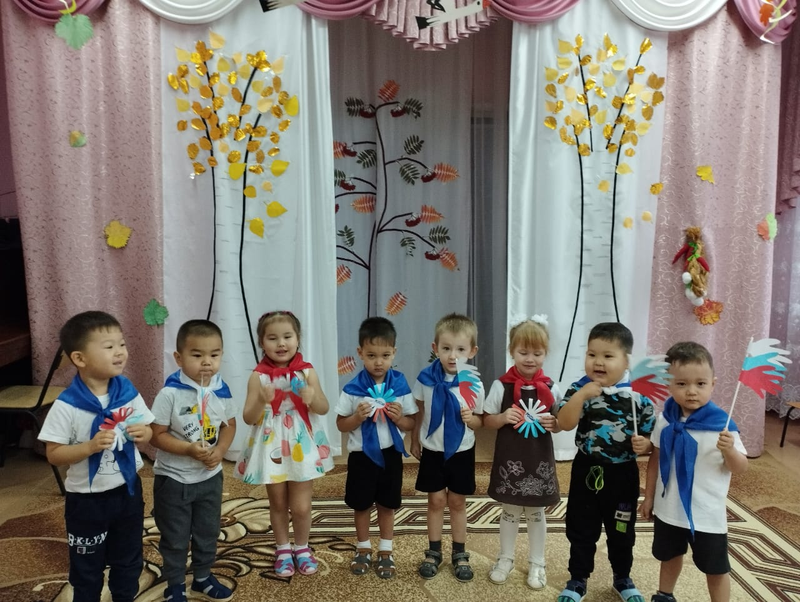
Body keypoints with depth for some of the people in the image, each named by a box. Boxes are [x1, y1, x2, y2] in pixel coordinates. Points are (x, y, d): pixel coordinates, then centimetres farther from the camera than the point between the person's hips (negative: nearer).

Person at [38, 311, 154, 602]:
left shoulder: (128, 392, -8)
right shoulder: (66, 405, -21)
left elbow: (147, 430, 4)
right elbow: (54, 454, -16)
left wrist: (144, 433, -18)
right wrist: (91, 446, -31)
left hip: (127, 490, 4)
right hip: (86, 499, -4)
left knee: (128, 559, 22)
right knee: (87, 568, 17)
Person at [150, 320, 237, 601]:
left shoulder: (221, 390, -8)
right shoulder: (170, 393, -22)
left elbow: (229, 425, 5)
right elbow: (156, 435, -18)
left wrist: (219, 450, -12)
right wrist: (190, 449, -27)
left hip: (211, 476, 4)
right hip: (174, 479, -4)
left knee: (208, 532, 20)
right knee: (175, 538, 13)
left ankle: (203, 578, 41)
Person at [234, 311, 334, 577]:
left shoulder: (307, 372, -6)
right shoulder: (258, 376, -8)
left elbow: (324, 408, -2)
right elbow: (248, 418, -8)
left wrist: (313, 398, -23)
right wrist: (262, 400, -27)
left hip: (302, 447, 0)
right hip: (272, 448, 0)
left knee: (301, 506, 5)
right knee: (278, 504, 15)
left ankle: (302, 548, 31)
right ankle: (283, 550, 36)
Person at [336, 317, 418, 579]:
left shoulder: (400, 386, -8)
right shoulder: (352, 388, -11)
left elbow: (411, 424, 0)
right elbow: (341, 424, -4)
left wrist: (399, 418, -21)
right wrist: (358, 417, -23)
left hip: (390, 454, 1)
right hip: (361, 455, 0)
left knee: (387, 505, 14)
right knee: (361, 505, 14)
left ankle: (385, 552, 31)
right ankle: (363, 550, 34)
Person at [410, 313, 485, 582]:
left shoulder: (474, 385, -14)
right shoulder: (425, 379, -13)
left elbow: (480, 421, -2)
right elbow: (418, 413, 2)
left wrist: (471, 419, -24)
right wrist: (414, 441, 6)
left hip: (462, 452, 0)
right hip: (432, 450, 0)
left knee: (457, 502, 11)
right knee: (436, 500, 10)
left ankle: (460, 554, 27)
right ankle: (433, 552, 26)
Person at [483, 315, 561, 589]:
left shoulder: (551, 388, -4)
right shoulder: (501, 386, -8)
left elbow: (561, 423, 6)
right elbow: (487, 421, -1)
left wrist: (553, 423, -15)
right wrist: (503, 417, -20)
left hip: (540, 459, 1)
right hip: (509, 458, -1)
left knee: (536, 513, 13)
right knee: (509, 511, 14)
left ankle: (536, 563, 31)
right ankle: (505, 558, 34)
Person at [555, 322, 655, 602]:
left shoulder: (638, 395, -9)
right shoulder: (580, 389, -9)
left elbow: (652, 436, 0)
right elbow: (564, 424, -20)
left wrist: (645, 444, -22)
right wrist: (581, 396, -29)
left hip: (623, 474, 0)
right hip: (587, 471, 0)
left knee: (622, 531, 18)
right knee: (581, 530, 12)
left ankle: (623, 578, 41)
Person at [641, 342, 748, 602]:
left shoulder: (721, 423, -19)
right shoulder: (665, 421, -7)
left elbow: (740, 468, -11)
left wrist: (729, 450, -33)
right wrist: (649, 496, 10)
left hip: (707, 513, -4)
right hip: (668, 509, 4)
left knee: (716, 568, 12)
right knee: (669, 556, 25)